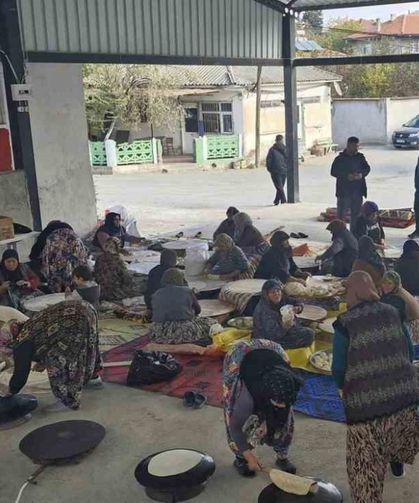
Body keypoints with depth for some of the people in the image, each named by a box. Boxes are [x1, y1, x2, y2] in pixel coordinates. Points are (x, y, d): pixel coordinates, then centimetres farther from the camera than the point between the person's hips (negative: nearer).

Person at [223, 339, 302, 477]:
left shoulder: (287, 381, -33)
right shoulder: (248, 394, -41)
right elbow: (235, 426, -27)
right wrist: (249, 456, -22)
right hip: (238, 361, -3)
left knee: (285, 415, -4)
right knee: (236, 412, -9)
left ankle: (282, 456, 15)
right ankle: (240, 458, 13)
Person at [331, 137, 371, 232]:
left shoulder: (360, 157, 6)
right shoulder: (340, 159, -6)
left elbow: (367, 168, 11)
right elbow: (333, 172, -9)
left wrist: (362, 174, -11)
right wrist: (347, 176, -20)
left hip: (358, 191, 5)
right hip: (344, 191, -4)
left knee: (356, 213, 11)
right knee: (341, 214, -3)